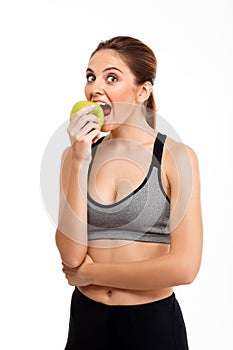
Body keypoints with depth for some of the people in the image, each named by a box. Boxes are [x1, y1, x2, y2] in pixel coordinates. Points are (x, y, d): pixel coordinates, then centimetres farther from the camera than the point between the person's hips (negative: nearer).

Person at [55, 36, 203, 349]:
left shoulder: (176, 156, -12)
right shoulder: (76, 154, -2)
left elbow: (184, 267, -19)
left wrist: (88, 272, -10)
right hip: (86, 317, 3)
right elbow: (71, 255, -11)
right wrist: (79, 160, -18)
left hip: (152, 322, -2)